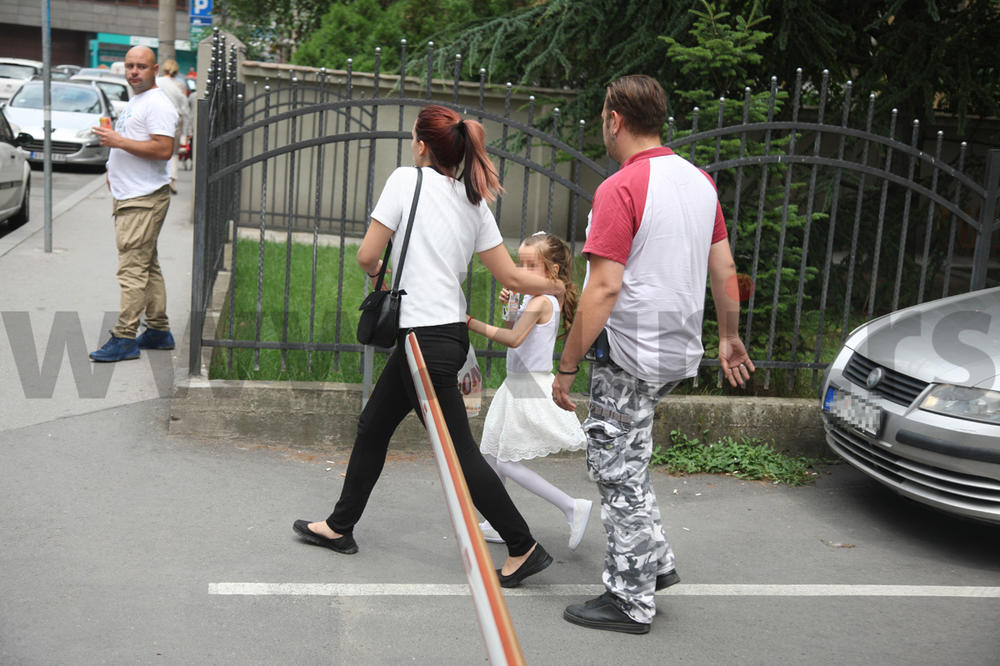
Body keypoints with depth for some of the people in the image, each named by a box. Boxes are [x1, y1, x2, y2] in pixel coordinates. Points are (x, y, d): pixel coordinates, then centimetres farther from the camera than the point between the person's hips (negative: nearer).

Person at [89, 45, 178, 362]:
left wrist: (119, 141, -21)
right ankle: (159, 331, 20)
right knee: (147, 266, 14)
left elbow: (164, 149, -23)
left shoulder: (157, 105, -12)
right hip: (128, 196, 11)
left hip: (144, 199, -11)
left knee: (132, 269, -12)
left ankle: (125, 338, -11)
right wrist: (114, 169, 17)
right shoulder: (134, 102, 21)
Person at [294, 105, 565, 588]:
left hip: (427, 338, -9)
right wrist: (555, 286, 24)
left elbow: (367, 256, -11)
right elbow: (511, 278, 5)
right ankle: (339, 526, 33)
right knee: (373, 426, 19)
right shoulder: (474, 201, 9)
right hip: (450, 331, 9)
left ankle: (524, 548, 5)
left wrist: (378, 271, 13)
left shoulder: (407, 179, -9)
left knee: (459, 450, -1)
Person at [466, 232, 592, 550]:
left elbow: (514, 339, -30)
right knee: (489, 453, 14)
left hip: (531, 388, -10)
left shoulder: (541, 301, -19)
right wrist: (510, 306, 2)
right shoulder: (545, 299, 11)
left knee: (507, 462, -7)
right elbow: (516, 328, 19)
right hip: (517, 386, 10)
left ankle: (572, 507, -4)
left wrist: (473, 323, -29)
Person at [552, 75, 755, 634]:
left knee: (620, 473, 3)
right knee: (625, 460, 23)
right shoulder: (699, 180, 8)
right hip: (681, 351, 8)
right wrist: (730, 336, 24)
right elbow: (724, 268, 13)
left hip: (631, 353, -8)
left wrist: (568, 366, -15)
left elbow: (604, 288, -21)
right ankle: (655, 561, 28)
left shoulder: (620, 189, -16)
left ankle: (631, 603, 12)